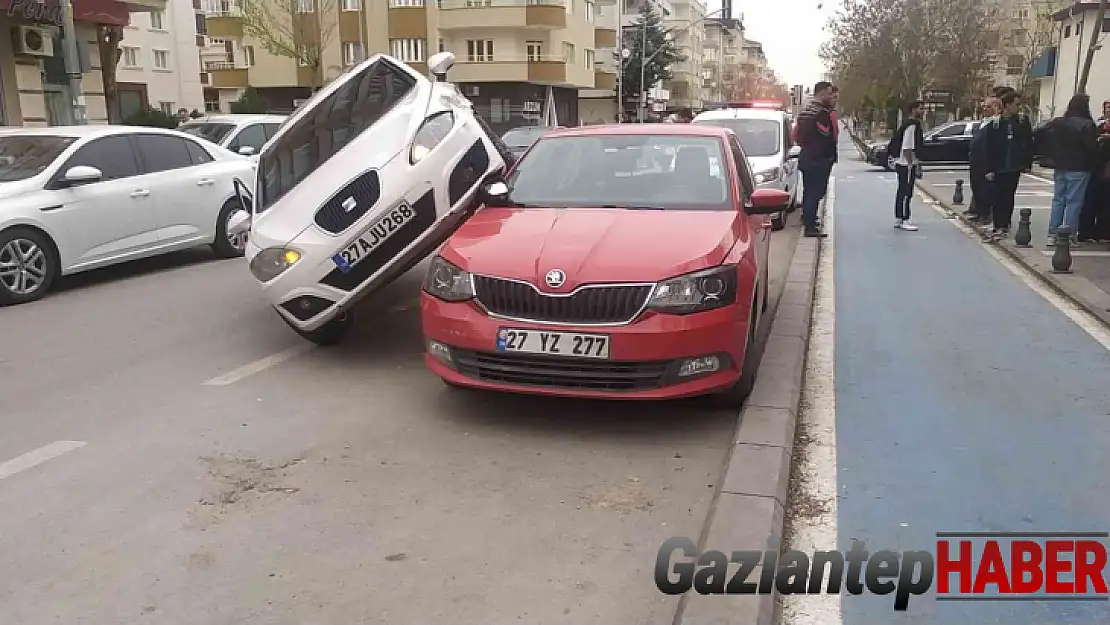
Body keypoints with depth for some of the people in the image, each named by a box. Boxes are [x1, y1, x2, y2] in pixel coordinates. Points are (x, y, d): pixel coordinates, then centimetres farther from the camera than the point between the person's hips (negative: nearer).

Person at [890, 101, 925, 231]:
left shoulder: (915, 124, 16)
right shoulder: (912, 125, -17)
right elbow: (907, 148, -22)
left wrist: (915, 162, 23)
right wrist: (911, 164, -22)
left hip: (902, 163, 11)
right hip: (906, 164, -11)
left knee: (902, 191, 14)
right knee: (906, 193, -7)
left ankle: (898, 219, 21)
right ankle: (904, 221, -4)